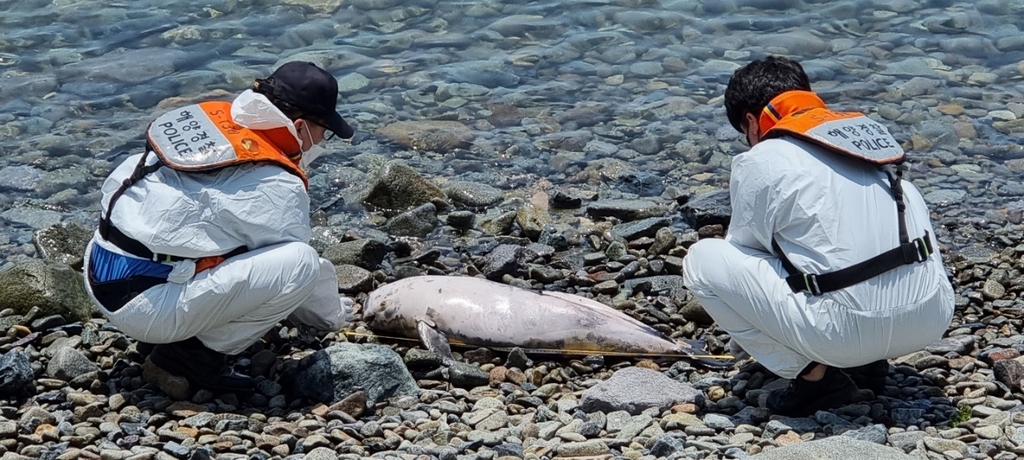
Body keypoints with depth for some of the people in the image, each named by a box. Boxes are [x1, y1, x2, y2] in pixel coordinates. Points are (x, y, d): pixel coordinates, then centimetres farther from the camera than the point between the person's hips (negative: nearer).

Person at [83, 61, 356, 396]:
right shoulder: (276, 187, -13)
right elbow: (297, 269, -1)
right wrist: (335, 316, 22)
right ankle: (194, 354, -4)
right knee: (300, 263, -14)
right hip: (145, 307, -9)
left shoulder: (213, 119, 9)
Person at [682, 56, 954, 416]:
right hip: (933, 318, 6)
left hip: (851, 331, -6)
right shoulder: (871, 129, 17)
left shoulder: (761, 161, 0)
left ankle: (815, 375, 4)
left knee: (703, 259, 8)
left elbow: (745, 248, 12)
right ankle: (869, 362, 21)